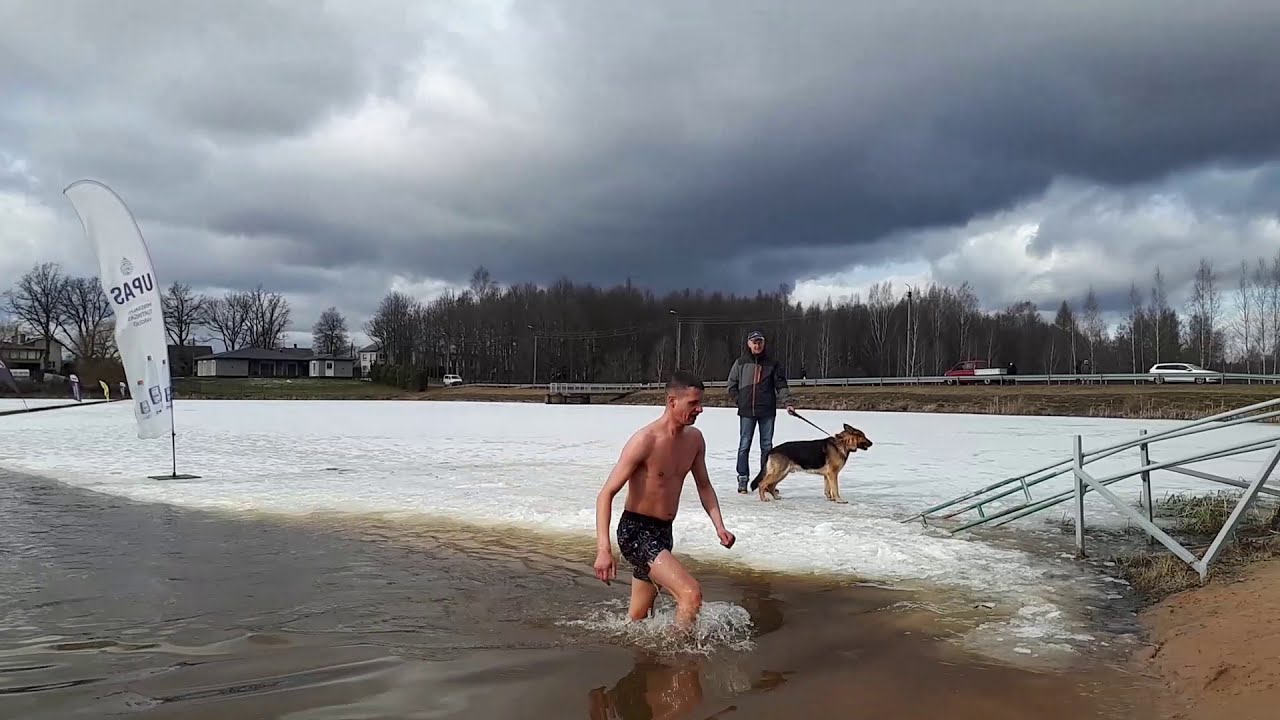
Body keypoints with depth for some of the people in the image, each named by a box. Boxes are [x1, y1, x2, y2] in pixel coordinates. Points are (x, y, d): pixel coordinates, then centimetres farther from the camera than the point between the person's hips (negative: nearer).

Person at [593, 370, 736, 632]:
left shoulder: (695, 439, 3)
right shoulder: (644, 441, -20)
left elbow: (704, 485, 18)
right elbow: (606, 494, -20)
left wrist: (719, 527, 4)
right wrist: (603, 549, -28)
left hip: (663, 532, 8)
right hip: (635, 532, -8)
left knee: (638, 618, 18)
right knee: (691, 594, -23)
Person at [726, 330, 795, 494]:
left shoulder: (772, 363, 6)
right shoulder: (741, 362, 5)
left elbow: (781, 385, 2)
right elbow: (732, 385, 11)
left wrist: (788, 402, -11)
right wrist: (739, 401, 0)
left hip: (767, 411, 1)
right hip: (746, 411, -1)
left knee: (767, 446, 6)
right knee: (744, 446, 0)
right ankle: (743, 479, 6)